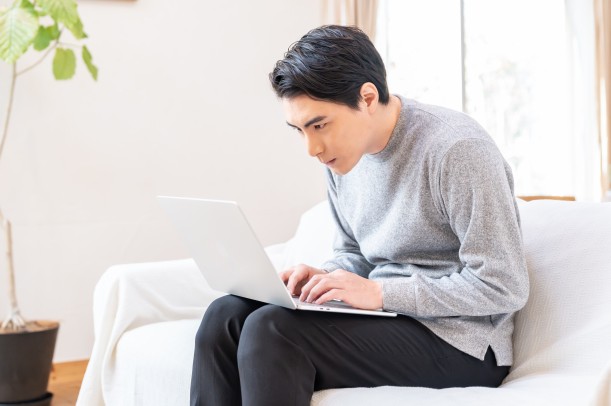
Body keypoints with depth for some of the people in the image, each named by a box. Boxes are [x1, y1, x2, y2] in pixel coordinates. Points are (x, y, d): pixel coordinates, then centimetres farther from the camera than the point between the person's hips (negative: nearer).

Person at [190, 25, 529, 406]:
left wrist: (380, 292, -20)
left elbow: (504, 286, -19)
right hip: (387, 316, 8)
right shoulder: (341, 154, 5)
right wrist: (323, 276, -4)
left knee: (270, 329, -24)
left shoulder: (455, 148, -19)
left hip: (457, 341, -7)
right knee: (226, 314, -10)